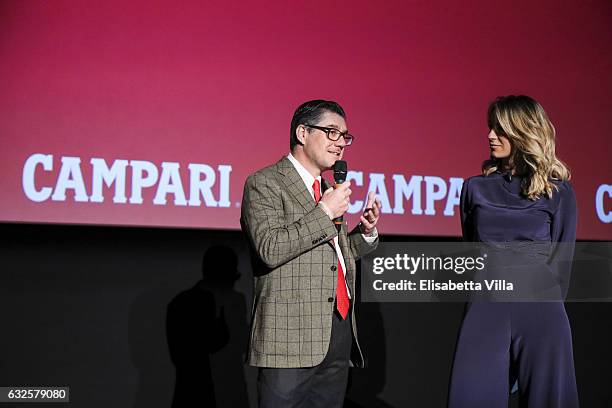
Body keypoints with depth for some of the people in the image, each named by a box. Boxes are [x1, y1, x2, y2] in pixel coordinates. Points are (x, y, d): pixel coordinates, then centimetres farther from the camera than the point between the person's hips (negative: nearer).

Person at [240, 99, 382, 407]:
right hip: (291, 337, -8)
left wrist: (366, 231, 8)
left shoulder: (326, 190, 20)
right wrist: (324, 213, -15)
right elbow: (270, 249, -18)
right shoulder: (264, 183, -5)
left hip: (340, 334, 8)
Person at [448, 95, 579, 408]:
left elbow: (561, 258, 5)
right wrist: (482, 290, 8)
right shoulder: (477, 187, 11)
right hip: (485, 310, 2)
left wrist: (544, 301, 0)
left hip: (540, 313, -2)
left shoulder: (557, 191, 4)